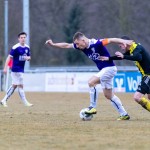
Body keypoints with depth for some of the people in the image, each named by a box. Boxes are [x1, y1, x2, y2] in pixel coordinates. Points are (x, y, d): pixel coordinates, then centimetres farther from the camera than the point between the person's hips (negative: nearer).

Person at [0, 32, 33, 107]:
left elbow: (28, 57, 17)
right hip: (16, 69, -8)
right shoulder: (15, 48, -14)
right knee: (20, 85, -4)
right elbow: (9, 57, -16)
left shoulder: (27, 48, 7)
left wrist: (28, 58, -9)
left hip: (21, 69, 8)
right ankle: (25, 102, 1)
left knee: (14, 86, 11)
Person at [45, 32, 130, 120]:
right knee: (108, 95, 11)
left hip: (109, 68, -9)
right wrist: (53, 44, 6)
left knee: (91, 82, -22)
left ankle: (93, 107, -11)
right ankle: (124, 114, 17)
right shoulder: (82, 47, 1)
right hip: (103, 70, 9)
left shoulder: (96, 44, -23)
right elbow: (67, 45, 8)